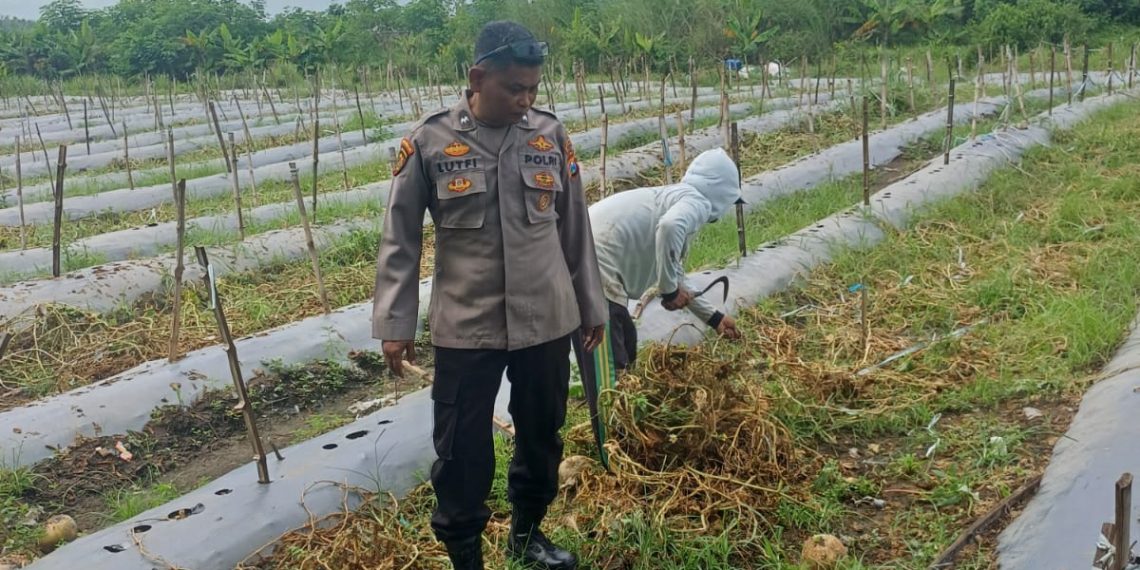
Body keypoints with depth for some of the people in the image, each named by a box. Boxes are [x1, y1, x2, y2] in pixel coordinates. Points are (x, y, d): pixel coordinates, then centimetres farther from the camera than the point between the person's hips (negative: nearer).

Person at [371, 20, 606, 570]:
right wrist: (394, 324, -3)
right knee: (462, 452, 5)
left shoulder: (551, 135, 0)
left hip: (547, 322, 3)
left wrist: (591, 306, 13)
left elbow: (575, 230, 8)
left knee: (542, 436, 18)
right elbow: (400, 240, -1)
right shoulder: (429, 142, -7)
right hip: (464, 328, -3)